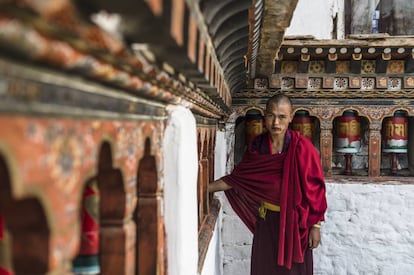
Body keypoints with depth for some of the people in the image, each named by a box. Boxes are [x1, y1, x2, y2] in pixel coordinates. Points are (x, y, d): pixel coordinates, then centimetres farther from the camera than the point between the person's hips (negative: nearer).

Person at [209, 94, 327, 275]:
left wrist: (316, 226, -10)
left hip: (294, 221, -3)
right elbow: (237, 178, 4)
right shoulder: (257, 146, -3)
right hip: (266, 220, 4)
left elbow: (314, 189, -11)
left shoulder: (302, 147, -15)